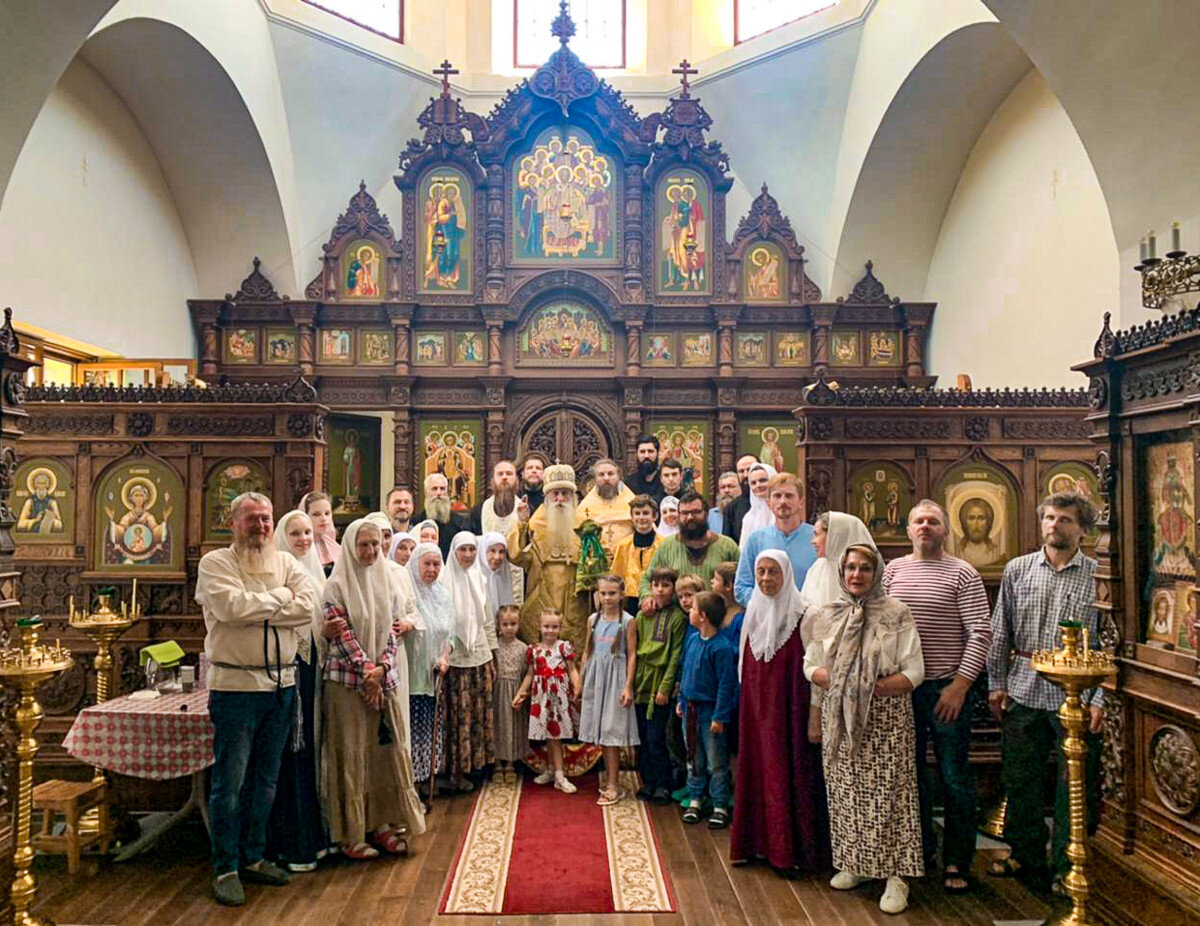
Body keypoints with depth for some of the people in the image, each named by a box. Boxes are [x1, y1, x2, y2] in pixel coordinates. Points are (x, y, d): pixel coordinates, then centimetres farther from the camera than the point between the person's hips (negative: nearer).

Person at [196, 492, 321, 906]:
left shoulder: (286, 563, 9)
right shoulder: (215, 563, -3)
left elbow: (308, 607, -5)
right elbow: (232, 608, -20)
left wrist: (256, 610, -12)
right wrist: (280, 597, -8)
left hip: (281, 683, 5)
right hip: (234, 685, -5)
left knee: (265, 780, 14)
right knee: (230, 782, 0)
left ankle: (252, 857, 27)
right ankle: (225, 869, 12)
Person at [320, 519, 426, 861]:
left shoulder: (387, 584, 11)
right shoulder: (336, 585, -4)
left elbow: (393, 630, 7)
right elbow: (340, 634, -11)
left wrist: (381, 668, -7)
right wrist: (366, 671, -16)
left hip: (385, 679, 5)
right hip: (347, 679, -5)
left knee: (388, 750, 7)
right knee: (351, 755, 0)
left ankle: (381, 825, 19)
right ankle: (350, 836, 10)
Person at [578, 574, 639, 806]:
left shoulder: (627, 621, -6)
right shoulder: (593, 619, 7)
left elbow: (631, 655, -7)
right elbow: (587, 651, 14)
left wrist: (628, 687, -12)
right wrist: (580, 681, 13)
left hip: (616, 677, -5)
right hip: (595, 676, 5)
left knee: (611, 732, -5)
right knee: (600, 729, 10)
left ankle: (612, 787, 1)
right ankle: (608, 774, 27)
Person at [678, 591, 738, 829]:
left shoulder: (721, 647, -20)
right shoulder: (693, 640, 3)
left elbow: (726, 683, -18)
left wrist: (720, 716, -18)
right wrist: (682, 701, 17)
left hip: (710, 711, -7)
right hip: (690, 709, 7)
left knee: (716, 762, 4)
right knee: (693, 758, 16)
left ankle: (720, 806, 14)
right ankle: (695, 799, 28)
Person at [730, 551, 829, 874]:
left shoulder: (800, 615, -9)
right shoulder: (753, 613, 9)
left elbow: (807, 665, -11)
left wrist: (811, 714, -14)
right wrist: (746, 702, 13)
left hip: (786, 704, -5)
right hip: (756, 706, 6)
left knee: (788, 767, -2)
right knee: (758, 765, 9)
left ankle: (790, 846, 9)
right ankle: (760, 840, 20)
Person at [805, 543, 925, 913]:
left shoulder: (896, 613, -3)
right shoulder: (827, 616, 8)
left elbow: (914, 673, -8)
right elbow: (810, 665, 10)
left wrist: (872, 688, -17)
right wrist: (835, 681, -9)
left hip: (886, 716, -3)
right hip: (839, 716, 4)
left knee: (887, 793, -4)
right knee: (845, 791, 8)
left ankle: (896, 876, 5)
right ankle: (853, 864, 23)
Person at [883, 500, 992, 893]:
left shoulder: (961, 573, -4)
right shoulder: (892, 570, 8)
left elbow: (981, 632, -8)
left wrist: (959, 685, -14)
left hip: (946, 688, -4)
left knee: (954, 778, 4)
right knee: (909, 772, 13)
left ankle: (956, 863, 17)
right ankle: (920, 849, 29)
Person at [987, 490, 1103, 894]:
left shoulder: (1098, 576, -1)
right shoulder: (1017, 569, 5)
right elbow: (1000, 632, 8)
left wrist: (1100, 698, -9)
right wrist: (996, 683, 3)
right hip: (1024, 690, 2)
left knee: (1075, 786, 6)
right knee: (1019, 780, 11)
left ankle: (1067, 869, 22)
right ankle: (1027, 858, 29)